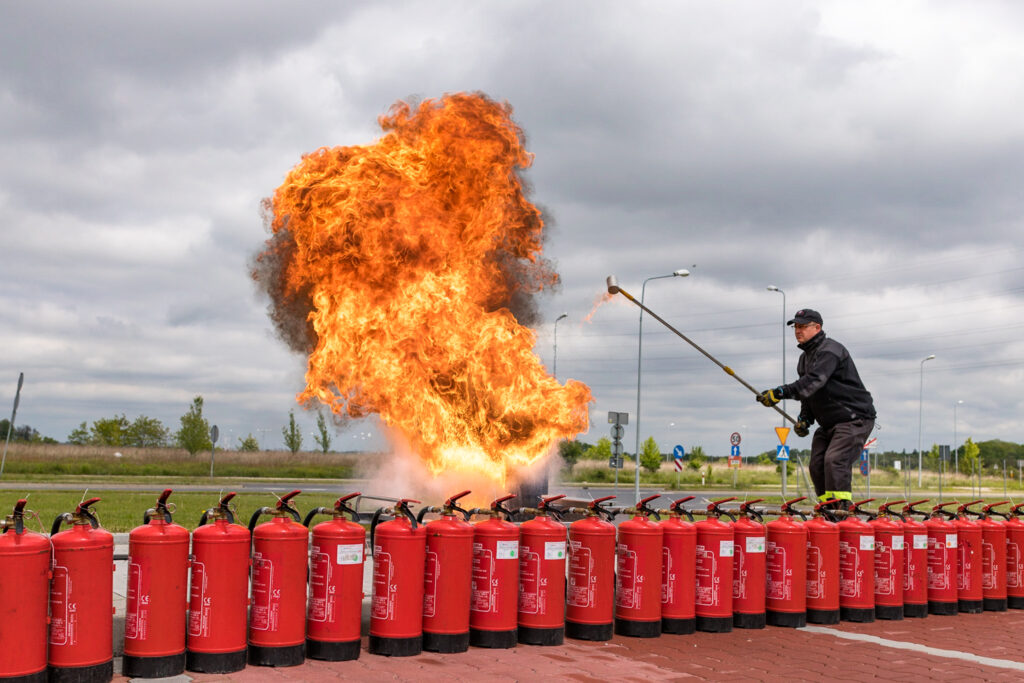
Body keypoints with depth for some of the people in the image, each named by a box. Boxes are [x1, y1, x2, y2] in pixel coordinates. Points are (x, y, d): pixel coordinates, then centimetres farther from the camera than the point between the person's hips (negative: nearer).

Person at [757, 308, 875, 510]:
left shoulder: (830, 350, -16)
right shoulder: (805, 358, 15)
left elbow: (814, 381, -32)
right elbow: (808, 393, 22)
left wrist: (781, 392, -40)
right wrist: (804, 419, 5)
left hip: (854, 418, -9)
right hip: (828, 423, 9)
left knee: (834, 460, -23)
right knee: (817, 465, 1)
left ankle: (842, 507, -21)